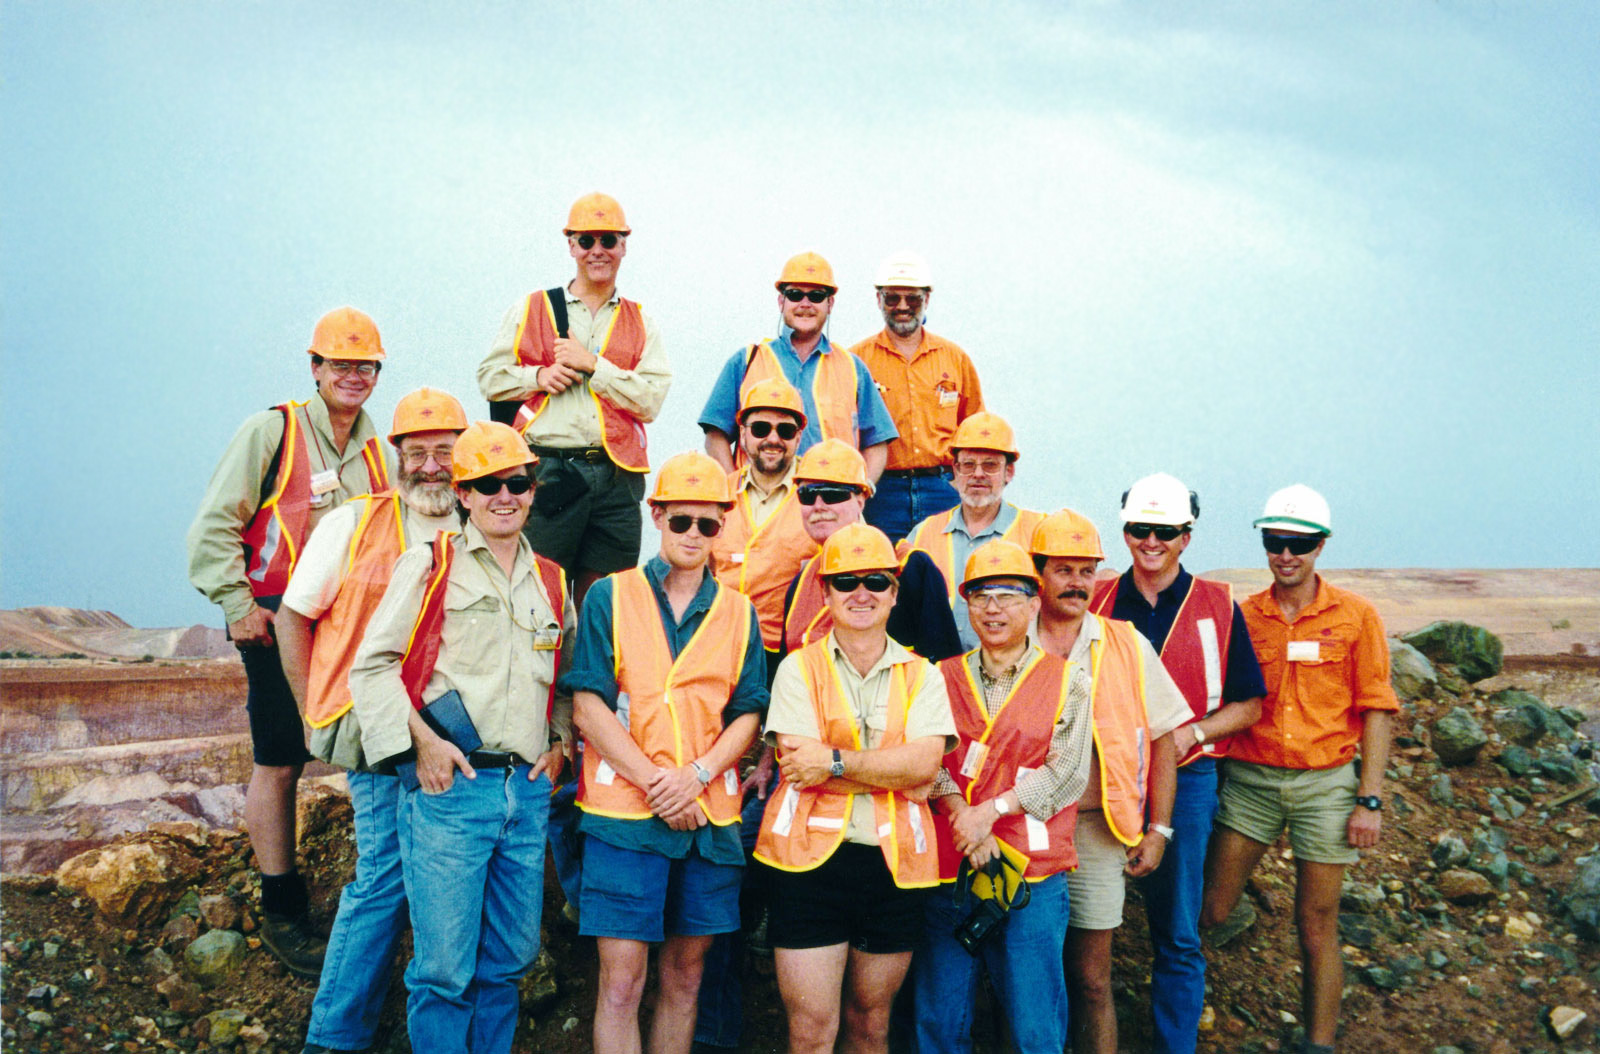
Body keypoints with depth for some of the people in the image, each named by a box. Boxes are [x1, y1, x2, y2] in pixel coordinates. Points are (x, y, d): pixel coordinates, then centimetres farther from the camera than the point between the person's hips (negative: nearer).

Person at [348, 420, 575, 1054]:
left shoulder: (551, 582, 16)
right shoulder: (429, 565, 2)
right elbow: (372, 665, -2)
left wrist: (561, 744, 12)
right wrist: (421, 742, -11)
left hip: (528, 791, 5)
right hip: (448, 789, -5)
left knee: (510, 960, 12)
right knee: (445, 967, -4)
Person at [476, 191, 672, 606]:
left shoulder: (641, 324, 13)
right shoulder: (532, 309, 12)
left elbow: (651, 399, -1)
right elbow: (490, 379, 10)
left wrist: (591, 364, -7)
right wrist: (540, 375, -7)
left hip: (616, 479, 2)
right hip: (548, 473, -1)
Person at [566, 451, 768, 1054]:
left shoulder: (738, 613, 11)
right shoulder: (610, 597, 3)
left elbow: (747, 715, 8)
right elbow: (589, 708, -3)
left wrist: (696, 776, -10)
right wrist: (654, 783, -12)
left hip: (710, 818, 3)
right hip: (623, 810, -3)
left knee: (685, 975, 10)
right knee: (621, 980, -4)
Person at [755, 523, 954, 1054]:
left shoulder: (921, 675, 7)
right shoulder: (798, 668, 2)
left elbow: (925, 764, -9)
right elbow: (799, 764, -11)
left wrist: (835, 761, -14)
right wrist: (890, 768, -10)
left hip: (894, 863, 2)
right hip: (812, 856, -2)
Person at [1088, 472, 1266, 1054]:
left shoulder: (1217, 606, 2)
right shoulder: (1096, 600, 5)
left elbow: (1247, 705, 5)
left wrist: (1191, 733, -11)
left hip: (1184, 780, -1)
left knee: (1177, 935, 4)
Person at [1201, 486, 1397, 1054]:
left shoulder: (1356, 615, -1)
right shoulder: (1243, 616, 4)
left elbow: (1375, 709, -1)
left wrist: (1370, 799, -6)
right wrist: (1215, 776, 2)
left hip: (1326, 782, -1)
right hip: (1249, 778, 2)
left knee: (1317, 929, 4)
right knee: (1210, 910, 1)